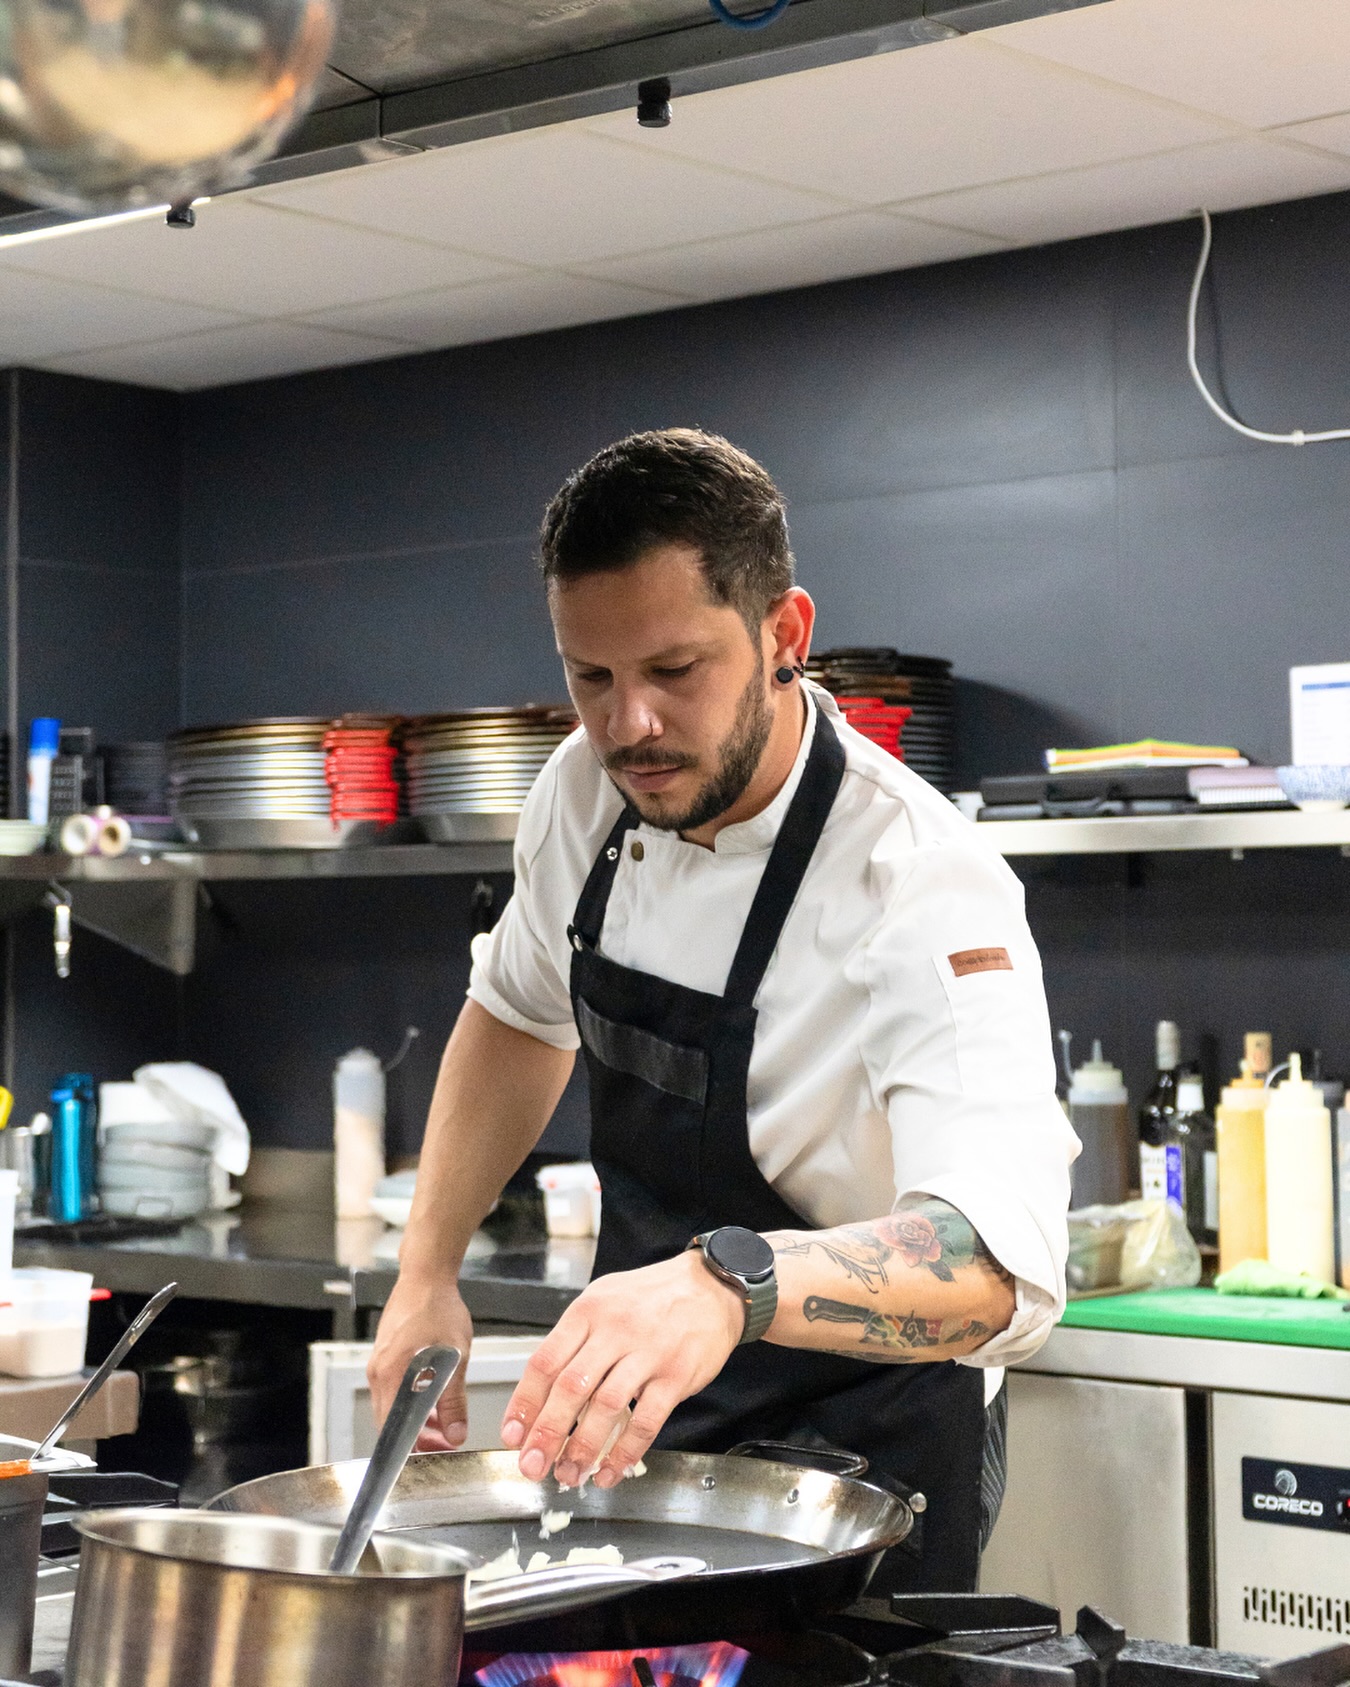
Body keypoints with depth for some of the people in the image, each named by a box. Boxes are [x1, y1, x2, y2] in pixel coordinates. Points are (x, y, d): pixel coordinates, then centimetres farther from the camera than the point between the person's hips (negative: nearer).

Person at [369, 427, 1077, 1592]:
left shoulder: (923, 892, -29)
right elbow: (521, 1013, 13)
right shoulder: (592, 794, -8)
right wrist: (427, 1274, 3)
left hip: (857, 1465, -6)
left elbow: (1003, 1268, -43)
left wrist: (728, 1284, -60)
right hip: (638, 1426, 6)